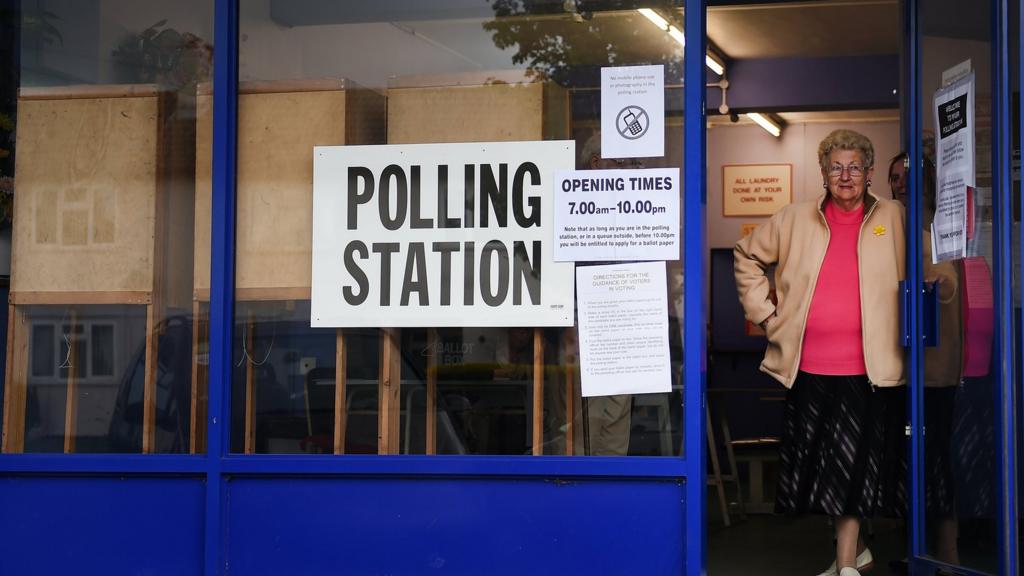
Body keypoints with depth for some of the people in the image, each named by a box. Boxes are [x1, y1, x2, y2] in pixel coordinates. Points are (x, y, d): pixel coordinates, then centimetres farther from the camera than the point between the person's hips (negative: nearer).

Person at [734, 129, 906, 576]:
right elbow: (748, 255, 18)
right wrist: (764, 312, 11)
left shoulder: (893, 218, 3)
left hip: (868, 367, -3)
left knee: (851, 463, -3)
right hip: (808, 367, 3)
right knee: (812, 461, 9)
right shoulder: (796, 220, 7)